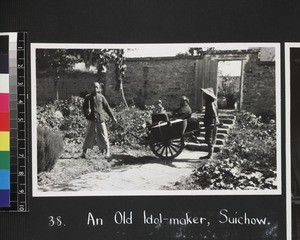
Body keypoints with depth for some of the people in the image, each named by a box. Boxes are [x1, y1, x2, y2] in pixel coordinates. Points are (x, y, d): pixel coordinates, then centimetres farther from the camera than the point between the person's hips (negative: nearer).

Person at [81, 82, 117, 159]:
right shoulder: (88, 97, 7)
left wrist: (113, 117, 14)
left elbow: (107, 107, 13)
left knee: (103, 135, 1)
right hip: (91, 120, 0)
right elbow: (84, 108, 9)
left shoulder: (101, 97, 8)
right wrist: (86, 111, -16)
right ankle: (84, 152, 5)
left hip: (100, 119, 0)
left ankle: (108, 152, 9)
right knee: (89, 135, -1)